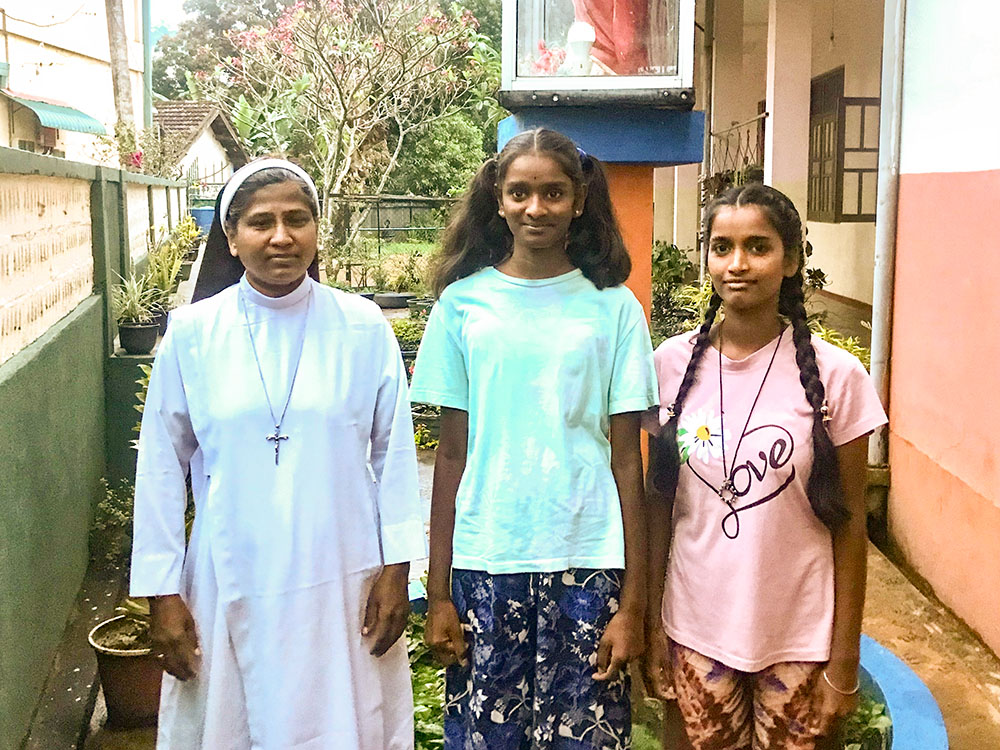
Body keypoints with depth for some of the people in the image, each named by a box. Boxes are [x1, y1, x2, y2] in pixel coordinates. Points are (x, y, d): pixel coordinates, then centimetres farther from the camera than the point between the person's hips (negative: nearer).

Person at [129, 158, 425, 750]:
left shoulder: (363, 327, -4)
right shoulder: (192, 333, -3)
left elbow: (394, 452, 2)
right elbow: (161, 467, 2)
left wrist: (396, 570, 0)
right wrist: (163, 591, 1)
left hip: (343, 584, 0)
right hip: (232, 586, 0)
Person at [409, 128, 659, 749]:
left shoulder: (613, 307, 1)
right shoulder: (463, 301, 3)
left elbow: (627, 460, 0)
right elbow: (452, 455, 3)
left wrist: (634, 601, -4)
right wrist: (438, 592, 1)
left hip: (586, 564, 0)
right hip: (485, 564, 1)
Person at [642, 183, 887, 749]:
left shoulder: (836, 375, -10)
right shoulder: (673, 363, -4)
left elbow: (849, 523, -5)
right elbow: (658, 500, 3)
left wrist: (844, 661, -3)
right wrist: (651, 627, 3)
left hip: (798, 637, -1)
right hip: (696, 629, 2)